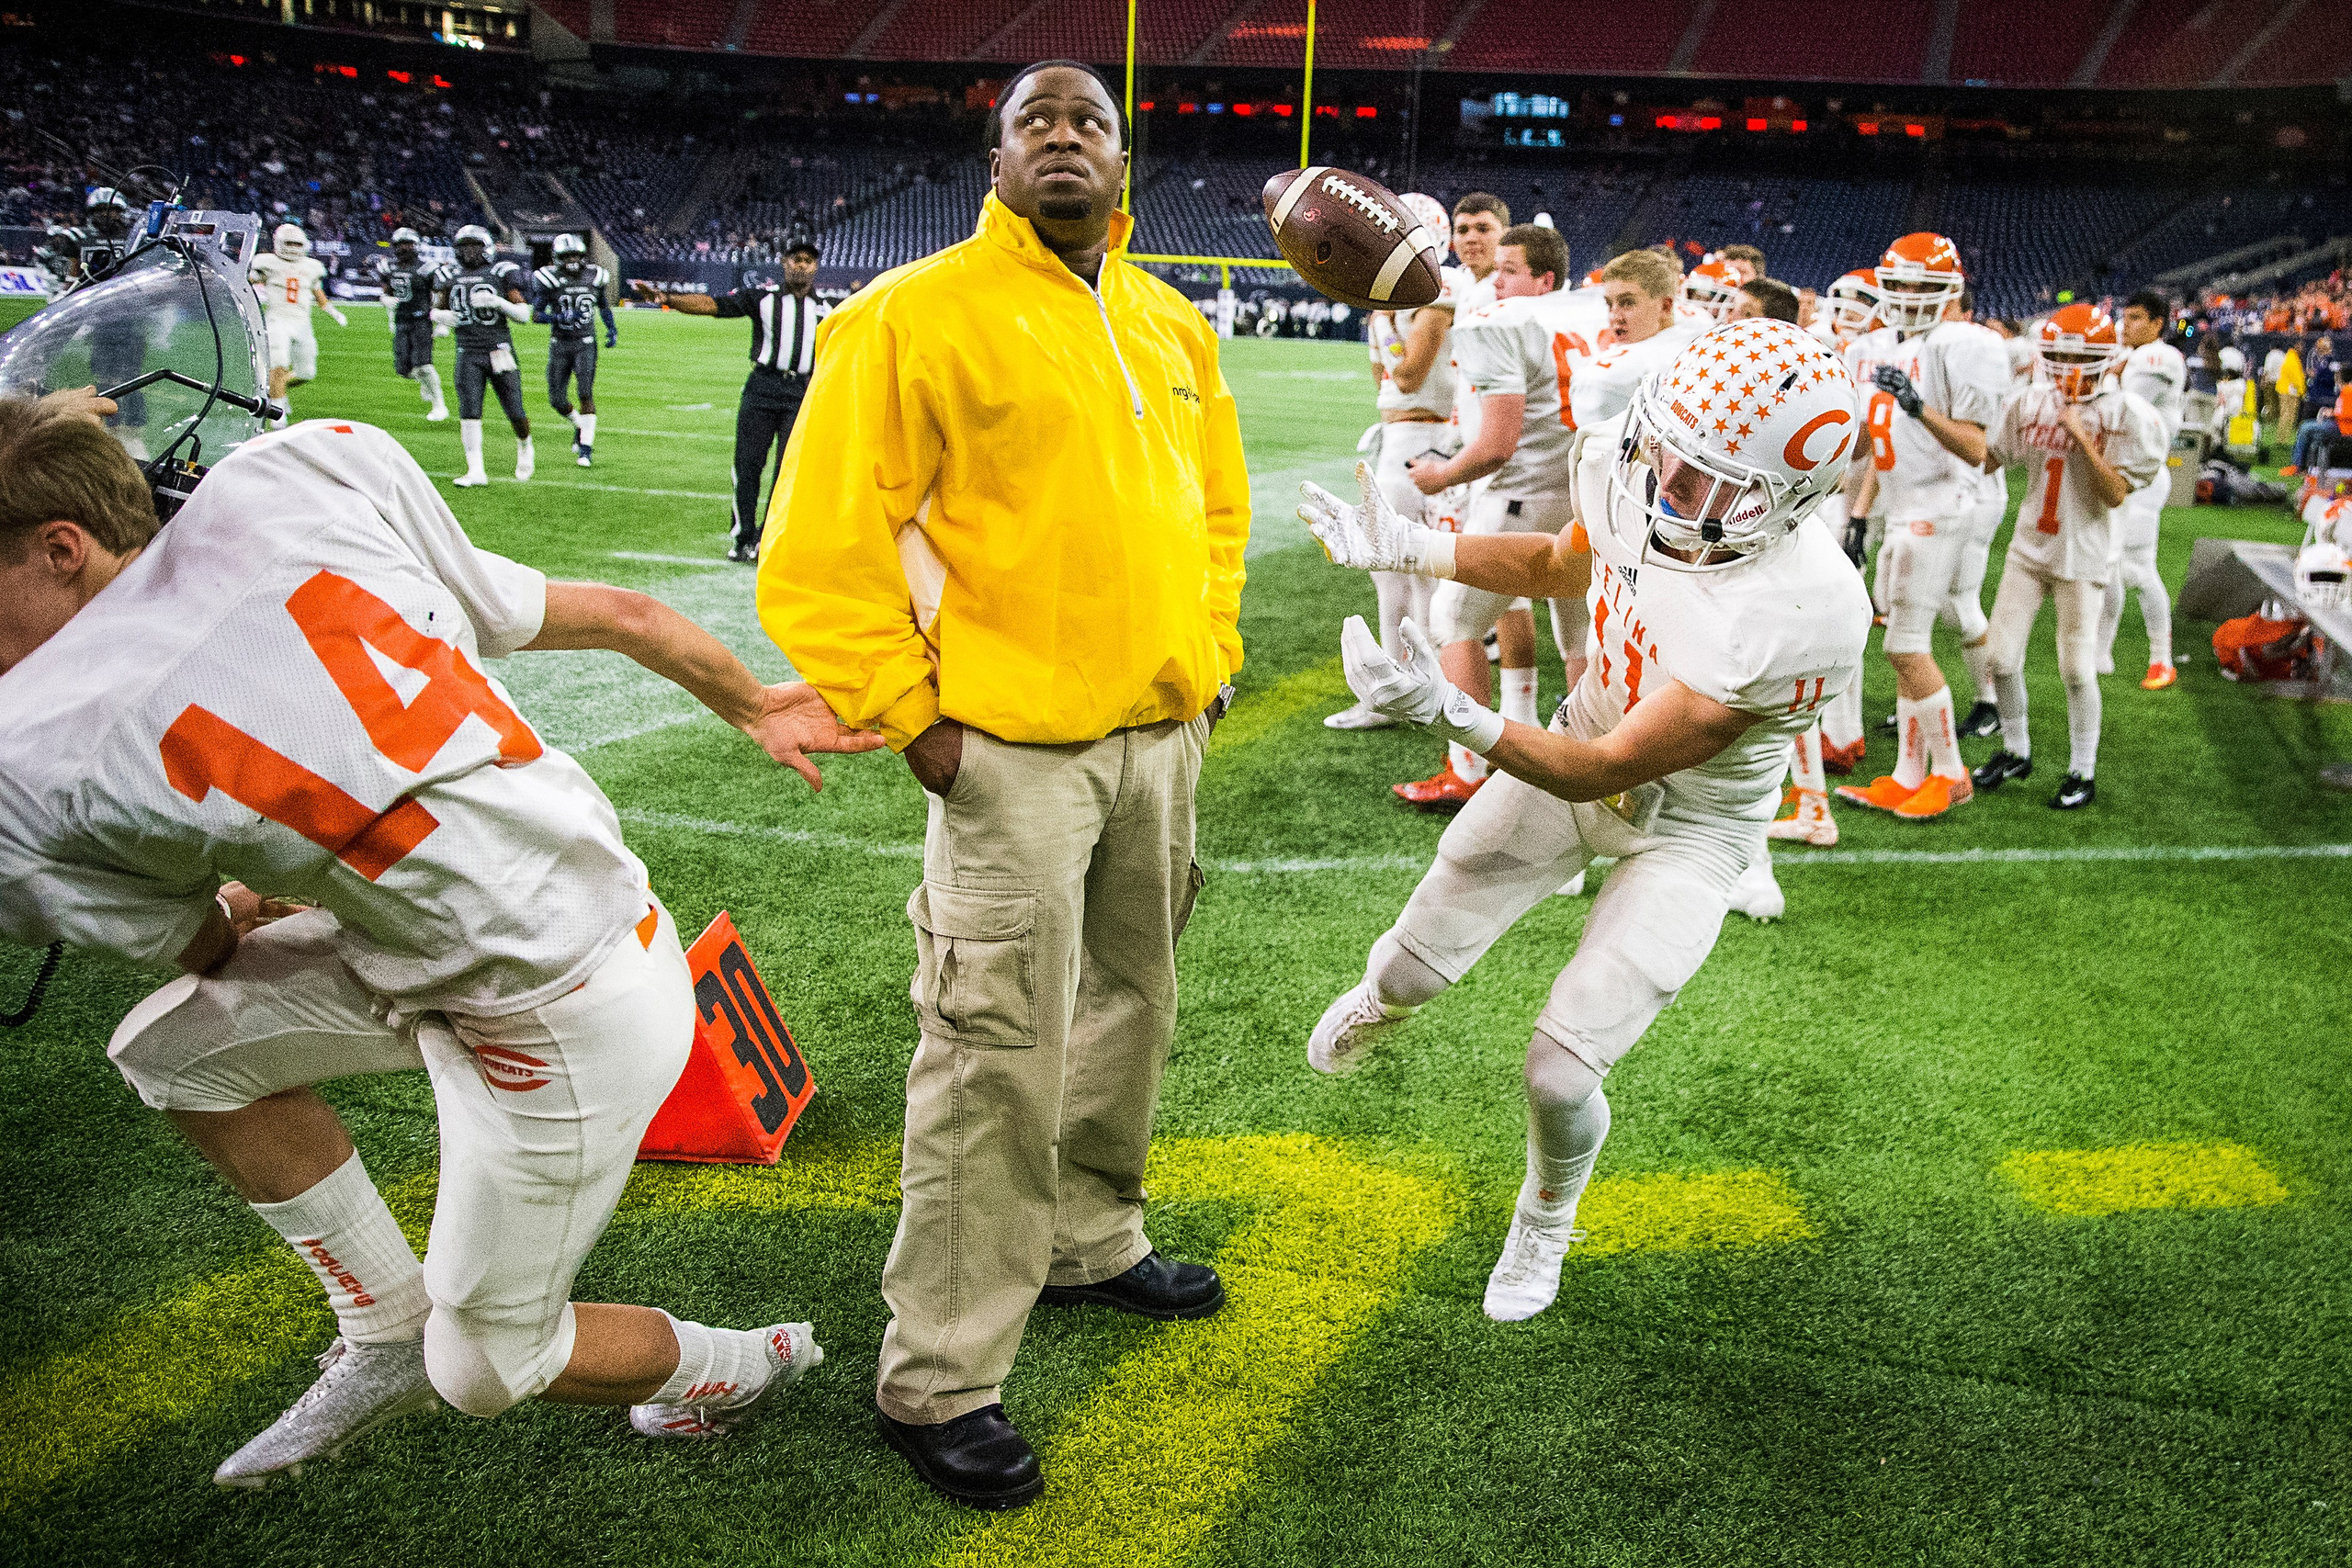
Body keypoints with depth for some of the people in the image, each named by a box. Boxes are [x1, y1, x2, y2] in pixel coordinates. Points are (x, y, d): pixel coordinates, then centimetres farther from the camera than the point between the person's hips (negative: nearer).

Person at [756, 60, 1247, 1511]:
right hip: (1016, 749, -7)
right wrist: (908, 715, -14)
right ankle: (940, 1381, 8)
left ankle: (1089, 1242, 42)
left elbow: (1217, 506, 26)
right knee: (999, 1061, -5)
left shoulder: (1174, 329, 12)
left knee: (1130, 1007, 20)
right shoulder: (918, 314, -9)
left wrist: (1209, 657, 17)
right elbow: (826, 543, -11)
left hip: (1162, 735, 7)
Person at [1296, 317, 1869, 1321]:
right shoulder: (1634, 481, -22)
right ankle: (1384, 996, 55)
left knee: (1561, 1071, -7)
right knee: (1421, 964, 13)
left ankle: (1545, 1225, 29)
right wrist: (1409, 550, -6)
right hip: (1583, 737, 5)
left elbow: (1604, 772, -34)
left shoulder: (1804, 616, -38)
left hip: (1689, 829, -4)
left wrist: (1453, 713, -46)